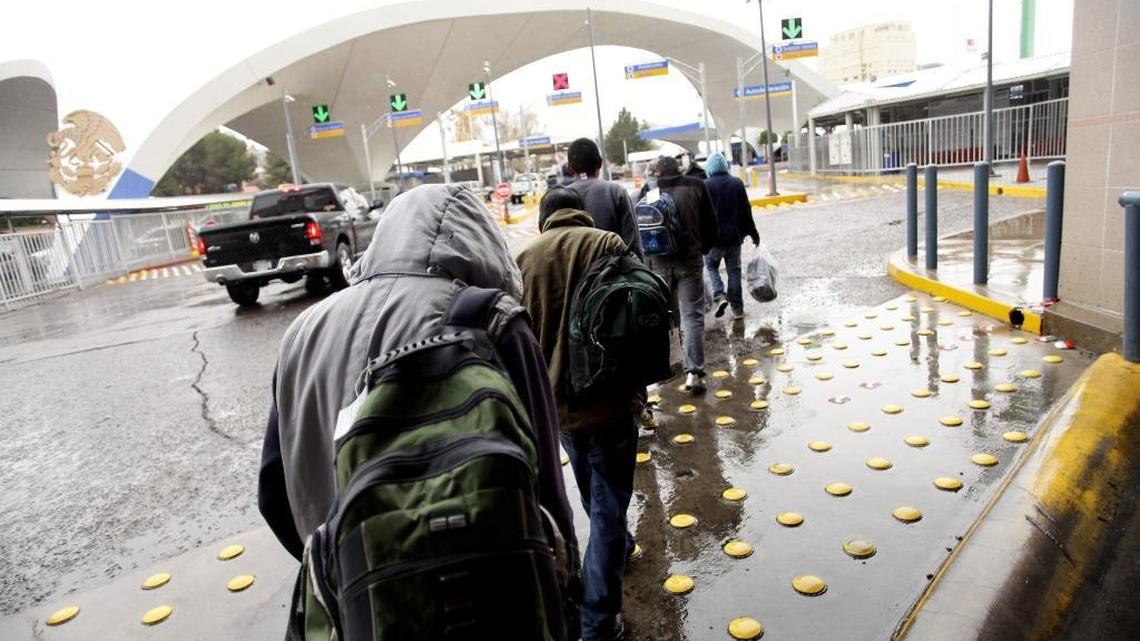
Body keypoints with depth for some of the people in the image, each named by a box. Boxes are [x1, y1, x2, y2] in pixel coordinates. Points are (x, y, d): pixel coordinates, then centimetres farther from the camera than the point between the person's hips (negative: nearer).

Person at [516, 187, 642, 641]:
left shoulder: (525, 259, 2)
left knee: (593, 496, 26)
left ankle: (619, 547, 51)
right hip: (609, 396, -3)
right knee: (607, 505, 5)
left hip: (556, 400, 4)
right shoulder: (608, 244, -5)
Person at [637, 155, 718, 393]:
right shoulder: (696, 186, 2)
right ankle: (694, 372, -7)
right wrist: (704, 248, 19)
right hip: (690, 259, -1)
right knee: (692, 315, 0)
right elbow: (711, 223, 5)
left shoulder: (648, 189, 2)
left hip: (659, 261, 1)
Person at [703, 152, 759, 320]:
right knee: (734, 270, 11)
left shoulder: (706, 186, -10)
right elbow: (746, 211, 5)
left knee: (711, 265, 16)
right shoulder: (737, 183, 2)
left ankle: (719, 296, -6)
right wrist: (753, 234, 13)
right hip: (734, 236, 3)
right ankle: (737, 309, 12)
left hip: (714, 237, -3)